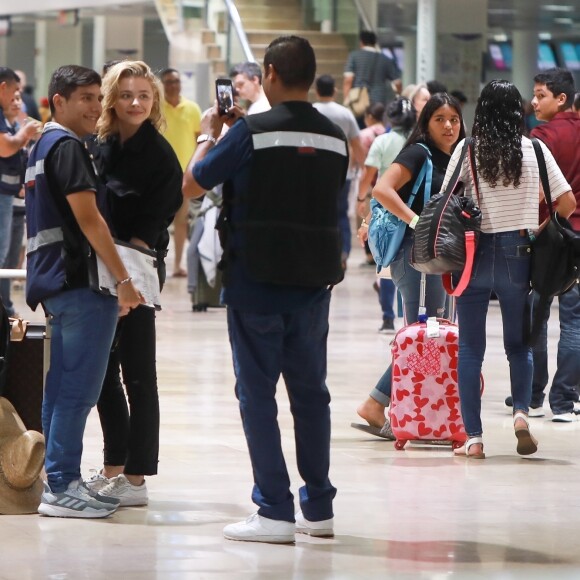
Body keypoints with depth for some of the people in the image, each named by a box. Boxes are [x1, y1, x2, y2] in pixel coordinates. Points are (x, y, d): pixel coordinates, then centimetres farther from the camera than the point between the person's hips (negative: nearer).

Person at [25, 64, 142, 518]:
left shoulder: (44, 146, 19)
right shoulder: (67, 146, -11)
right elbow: (88, 218, -18)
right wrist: (123, 278, -17)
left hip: (56, 283, 10)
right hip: (81, 281, -10)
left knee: (61, 389, 12)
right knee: (78, 389, -9)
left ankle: (57, 481, 17)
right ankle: (62, 486, -8)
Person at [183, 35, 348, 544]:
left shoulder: (250, 133, -12)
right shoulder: (334, 138, 4)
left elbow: (192, 185, -6)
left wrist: (211, 135, 12)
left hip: (256, 281, -5)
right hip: (314, 280, 5)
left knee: (257, 392, 0)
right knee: (311, 391, 13)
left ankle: (275, 511, -3)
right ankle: (319, 507, 16)